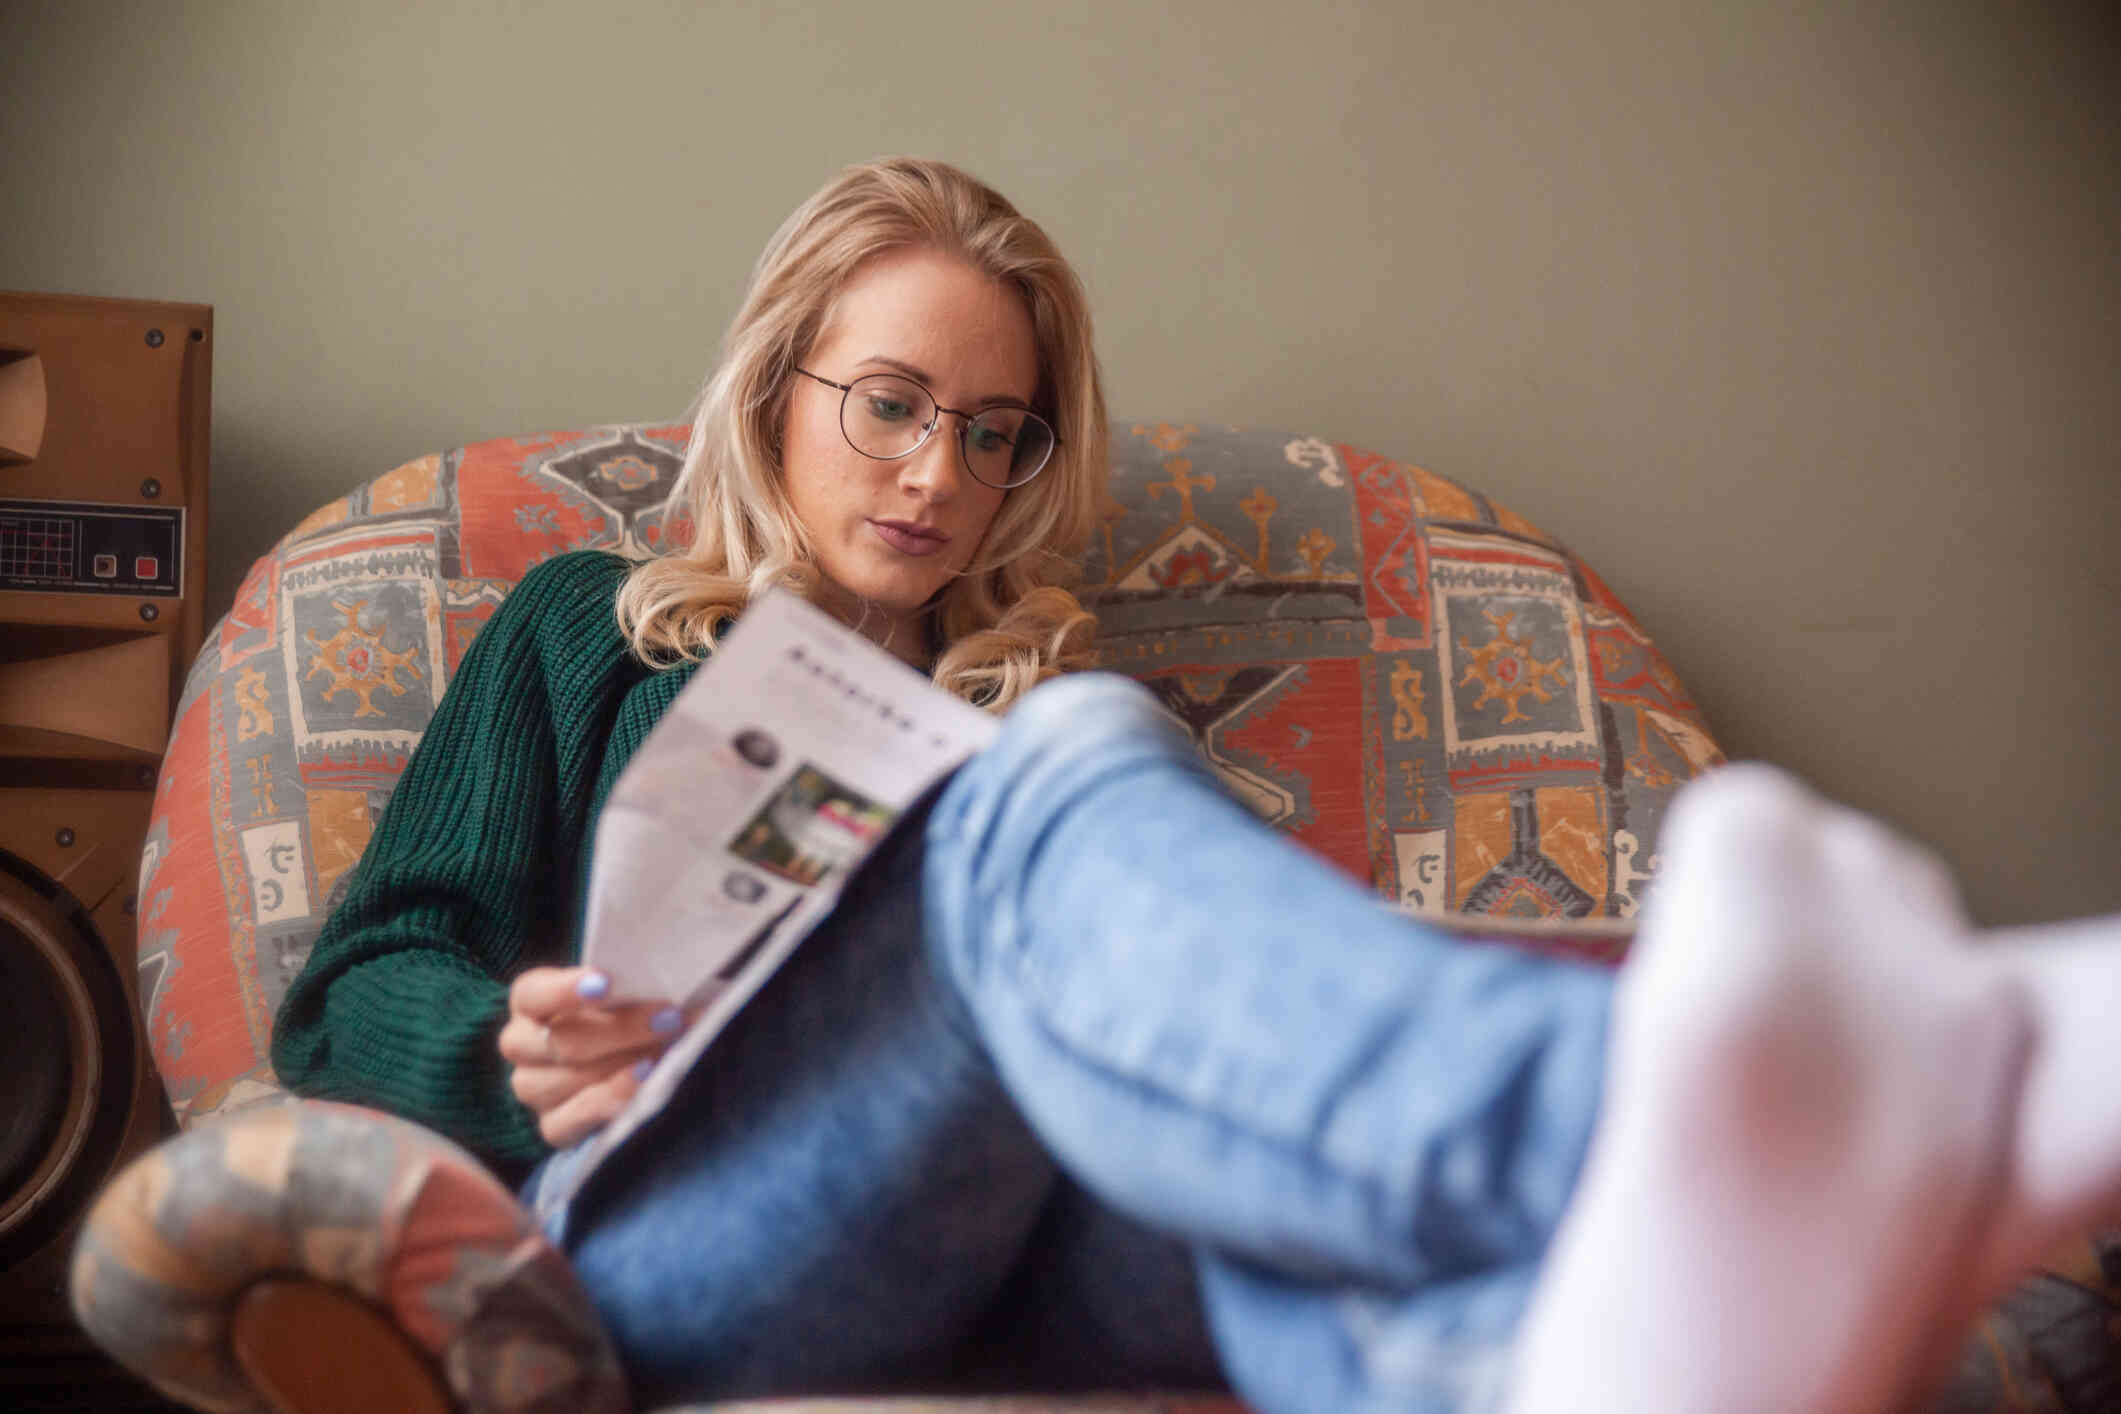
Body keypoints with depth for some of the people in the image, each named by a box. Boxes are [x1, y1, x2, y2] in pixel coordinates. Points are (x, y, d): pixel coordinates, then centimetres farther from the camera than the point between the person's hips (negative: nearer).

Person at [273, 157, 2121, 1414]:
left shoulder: (1036, 701, 31)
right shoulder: (589, 635, 25)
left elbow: (1163, 974, 17)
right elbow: (353, 996, 17)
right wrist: (514, 1052, -7)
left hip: (1020, 1251, 3)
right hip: (668, 1231, -2)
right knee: (1056, 798, -31)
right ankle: (1622, 1118, -64)